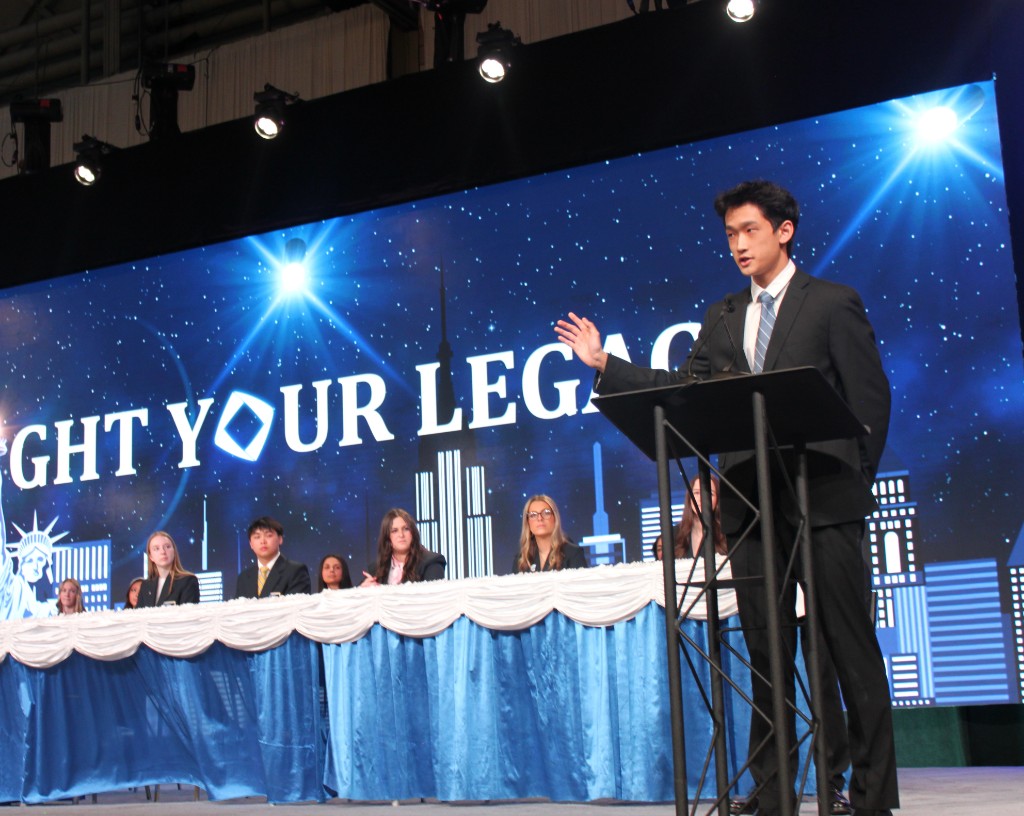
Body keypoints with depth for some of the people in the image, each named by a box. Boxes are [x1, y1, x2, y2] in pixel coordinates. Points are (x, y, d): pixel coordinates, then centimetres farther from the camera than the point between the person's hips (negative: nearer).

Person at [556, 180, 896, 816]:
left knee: (852, 647, -1)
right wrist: (604, 364, 2)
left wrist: (856, 480, -4)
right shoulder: (723, 318, 16)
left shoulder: (834, 304, 1)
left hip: (823, 499, -5)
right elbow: (682, 387, 9)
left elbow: (871, 398, 0)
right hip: (752, 501, 5)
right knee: (766, 650, 8)